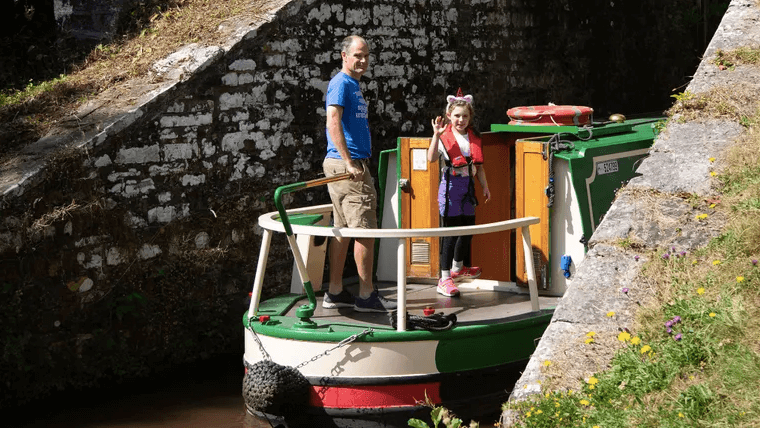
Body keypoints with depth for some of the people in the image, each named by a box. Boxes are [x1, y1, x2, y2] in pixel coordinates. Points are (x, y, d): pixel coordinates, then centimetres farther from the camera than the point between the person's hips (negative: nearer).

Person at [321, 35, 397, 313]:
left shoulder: (353, 84, 20)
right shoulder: (341, 83, -10)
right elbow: (332, 121, -21)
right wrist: (349, 162, -24)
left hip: (348, 165, 10)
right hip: (347, 165, -10)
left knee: (343, 231, 10)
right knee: (365, 230, -7)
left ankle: (335, 293, 14)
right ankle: (366, 296, -3)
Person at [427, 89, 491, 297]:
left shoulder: (474, 138, 10)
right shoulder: (444, 137, -8)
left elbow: (478, 165, 16)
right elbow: (431, 158, -24)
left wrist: (485, 186, 11)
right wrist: (436, 135, -34)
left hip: (467, 186, 6)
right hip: (451, 186, -6)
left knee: (468, 229, 16)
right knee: (451, 232, -8)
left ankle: (458, 268, 39)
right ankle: (444, 279, -5)